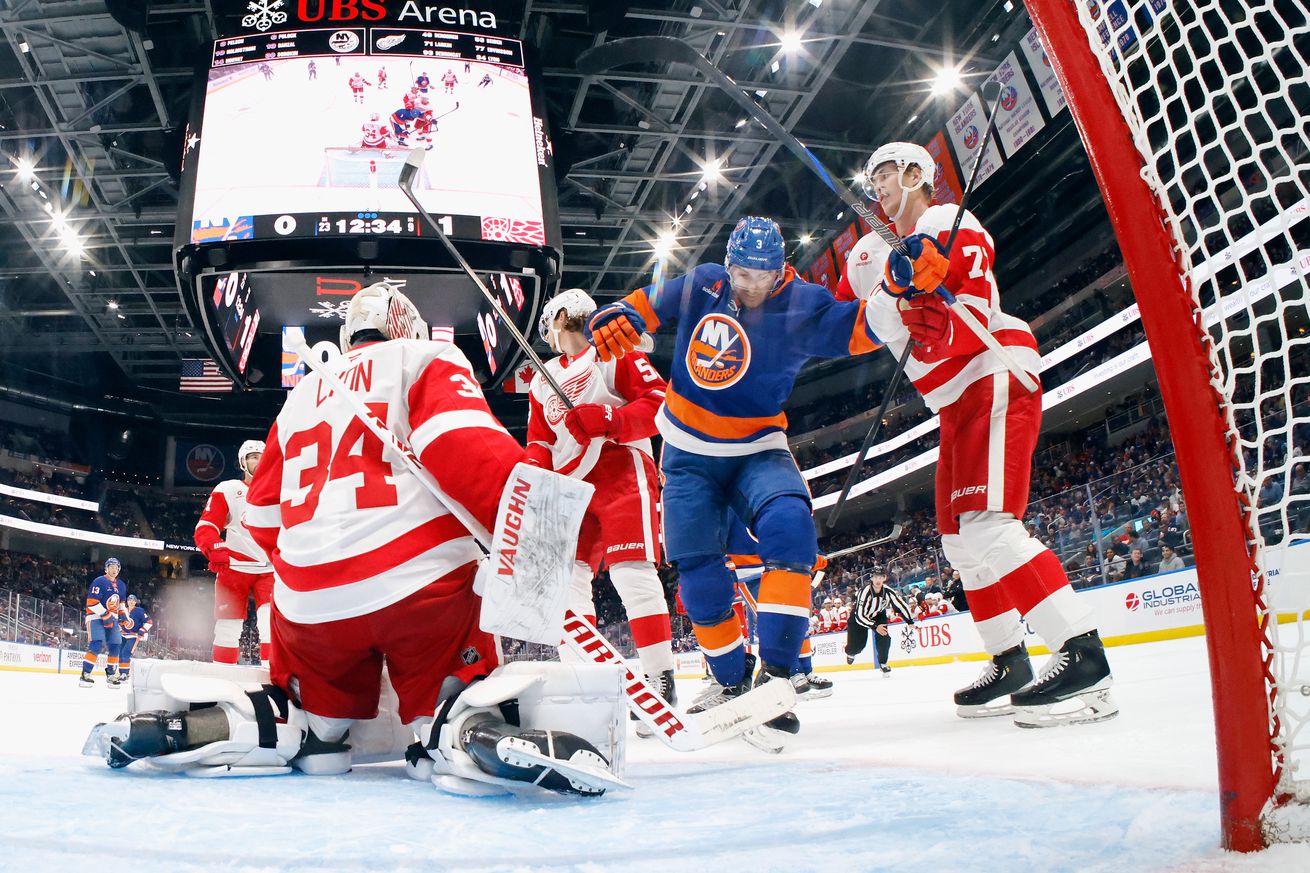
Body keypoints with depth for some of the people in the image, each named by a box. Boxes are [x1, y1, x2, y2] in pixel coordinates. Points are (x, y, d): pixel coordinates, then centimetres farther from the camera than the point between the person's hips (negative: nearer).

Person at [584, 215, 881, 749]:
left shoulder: (801, 307, -10)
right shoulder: (703, 286, -3)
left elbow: (863, 328, -20)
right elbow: (650, 303, 11)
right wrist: (614, 319, -9)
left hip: (756, 451, -2)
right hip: (689, 454, 2)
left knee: (788, 524, -31)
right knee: (698, 570, -2)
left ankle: (775, 676, -31)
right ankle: (732, 681, 20)